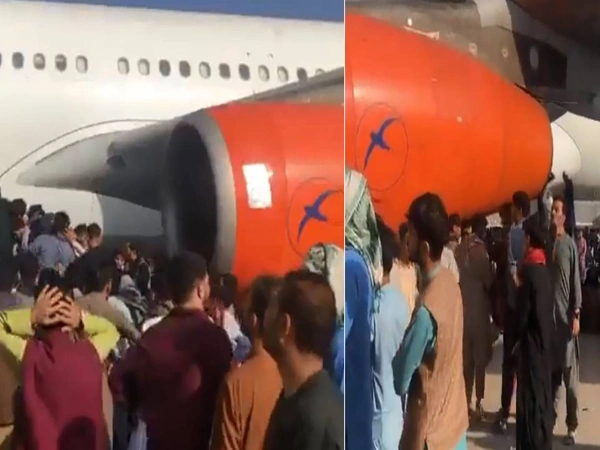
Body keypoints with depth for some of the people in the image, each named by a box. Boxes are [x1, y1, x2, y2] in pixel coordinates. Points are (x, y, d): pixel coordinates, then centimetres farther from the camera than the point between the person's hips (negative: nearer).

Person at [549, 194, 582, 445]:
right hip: (546, 315, 4)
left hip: (566, 316, -4)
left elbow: (576, 281, -5)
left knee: (569, 376, -1)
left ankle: (572, 427, 5)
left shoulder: (570, 244, -5)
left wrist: (576, 314, -11)